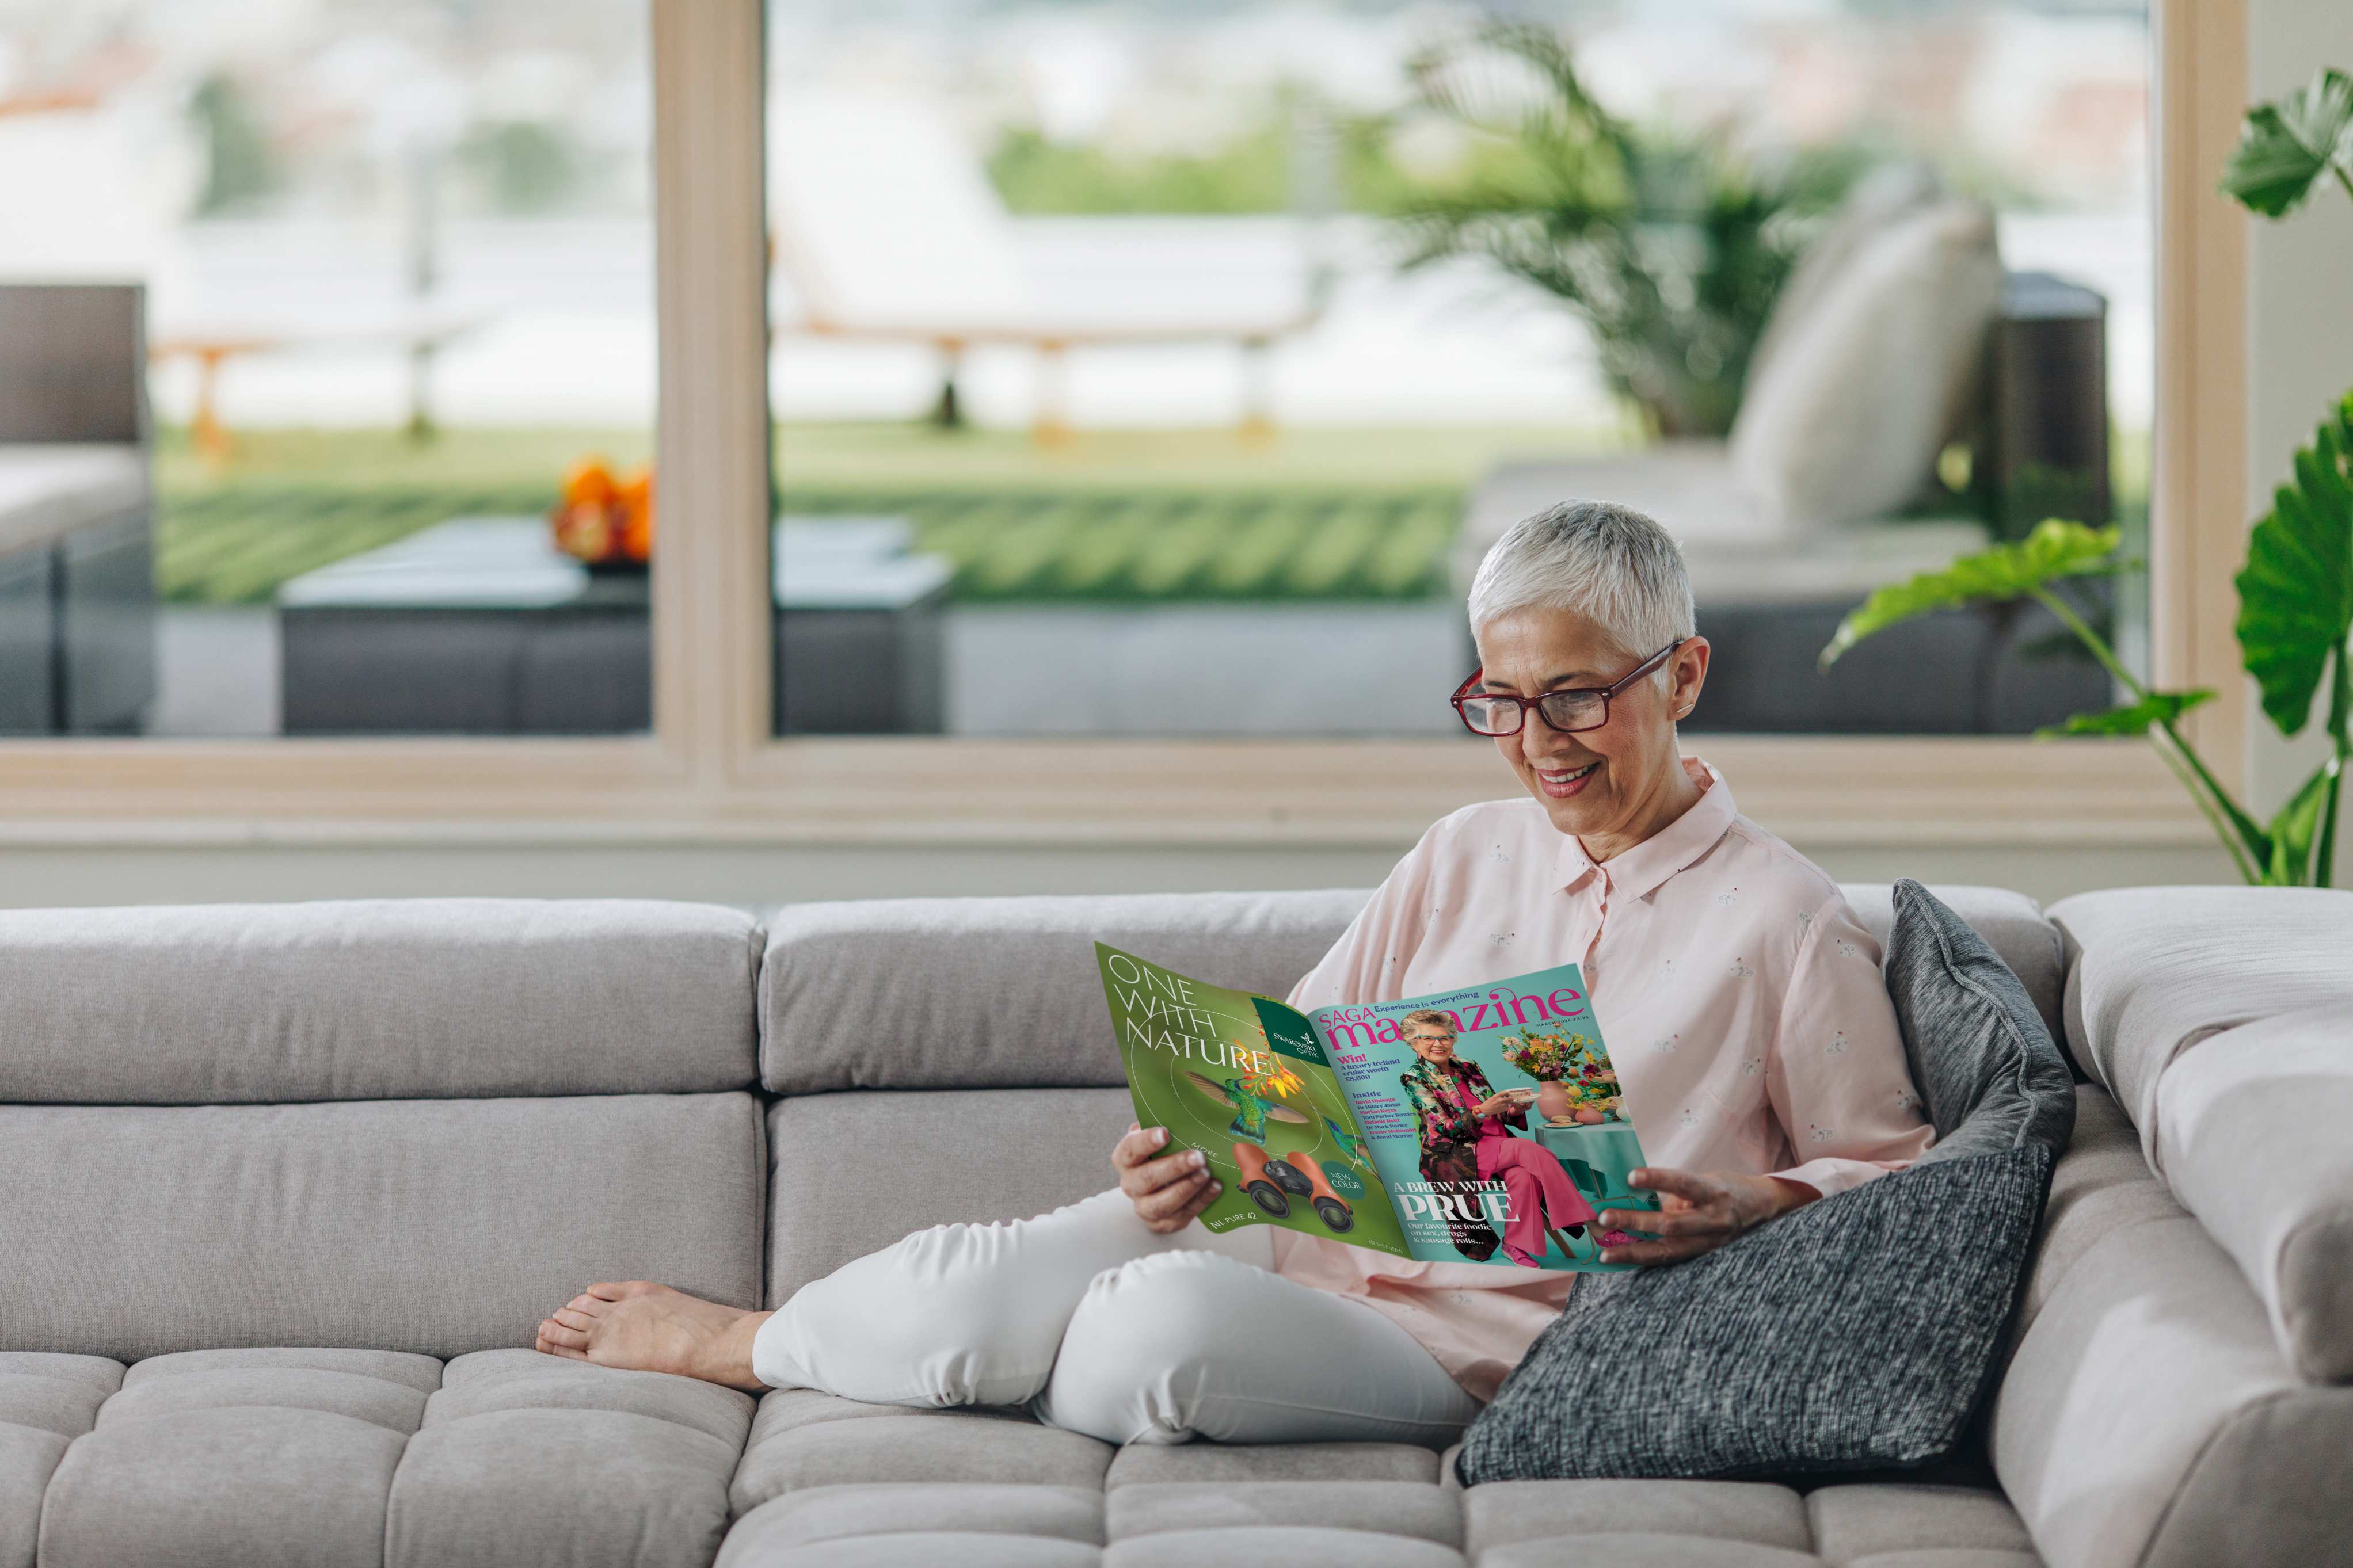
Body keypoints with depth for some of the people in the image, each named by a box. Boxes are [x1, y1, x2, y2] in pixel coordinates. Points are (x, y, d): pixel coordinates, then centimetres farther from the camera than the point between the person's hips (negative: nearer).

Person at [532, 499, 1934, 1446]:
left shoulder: (1786, 926, -3)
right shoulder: (1466, 857, 14)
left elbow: (1885, 1171, 1)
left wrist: (1740, 1212, -19)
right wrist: (1197, 1153, -8)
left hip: (1463, 1344, -5)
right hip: (1296, 1236, 5)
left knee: (1169, 1327, -34)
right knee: (973, 1280, -26)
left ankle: (737, 1347, -10)